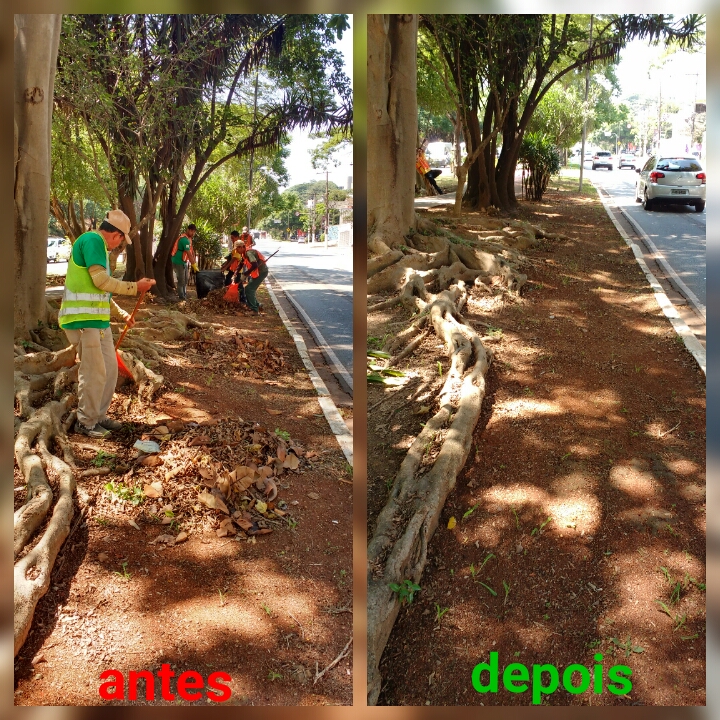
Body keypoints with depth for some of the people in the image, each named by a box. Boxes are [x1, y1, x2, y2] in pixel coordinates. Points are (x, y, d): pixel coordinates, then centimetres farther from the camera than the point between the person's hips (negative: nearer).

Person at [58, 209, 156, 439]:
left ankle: (99, 416, 25)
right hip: (83, 319, -10)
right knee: (94, 371, -4)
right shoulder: (92, 239, -11)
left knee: (110, 368, 13)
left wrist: (121, 314, 24)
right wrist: (135, 287, -11)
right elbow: (101, 280, -19)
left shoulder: (98, 245, 20)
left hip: (98, 319, 10)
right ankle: (86, 422, 9)